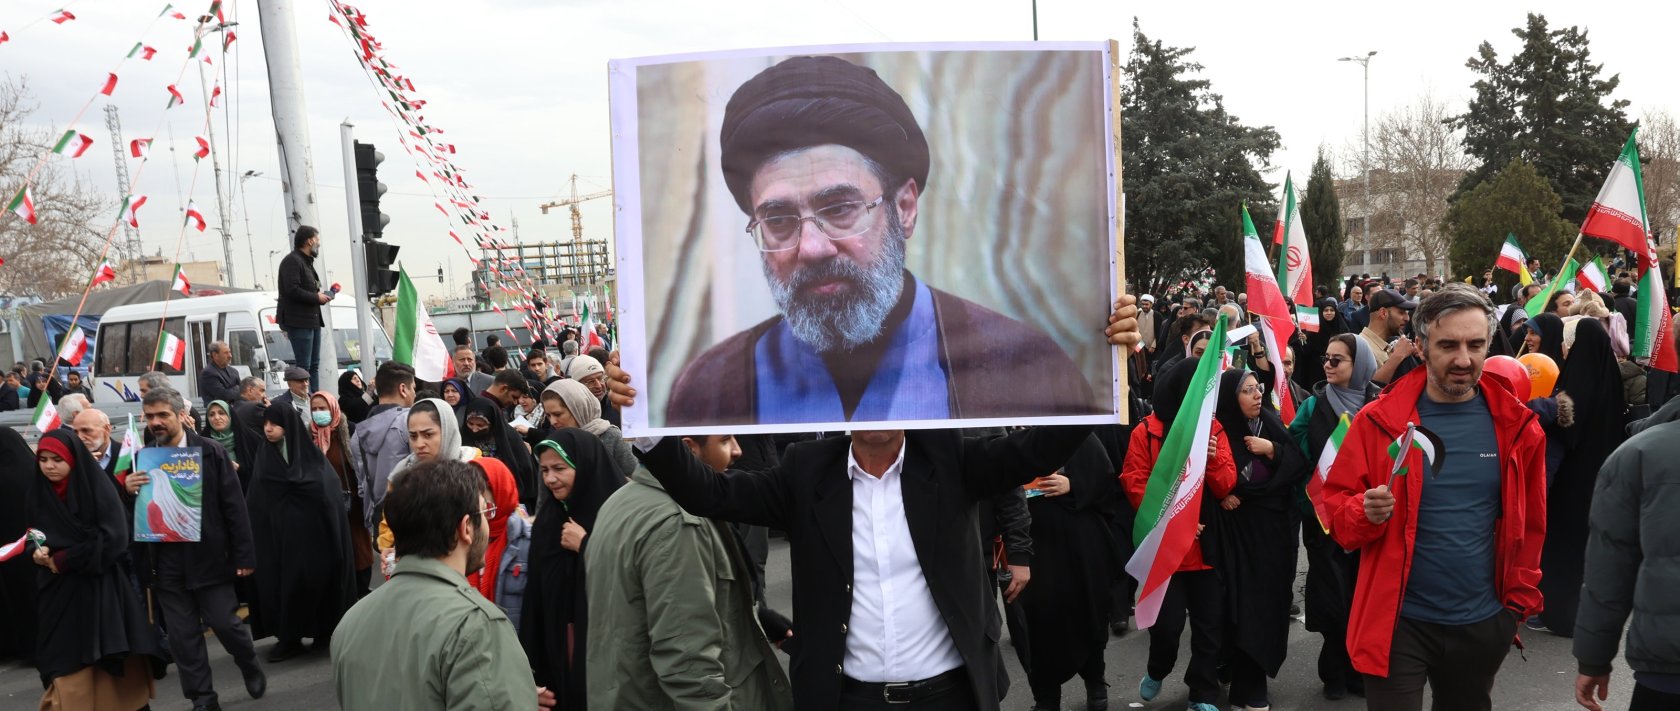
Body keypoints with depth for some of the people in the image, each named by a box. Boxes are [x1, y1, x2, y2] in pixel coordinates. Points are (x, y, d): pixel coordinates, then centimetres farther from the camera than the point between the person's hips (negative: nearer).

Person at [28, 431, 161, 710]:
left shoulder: (97, 486, -8)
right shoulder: (39, 492, 6)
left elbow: (113, 538, -15)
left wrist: (62, 560, -13)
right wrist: (39, 554, -10)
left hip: (101, 587, -4)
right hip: (60, 591, 4)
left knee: (110, 661, 2)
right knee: (65, 665, -1)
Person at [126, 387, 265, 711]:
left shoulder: (210, 452, -4)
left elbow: (233, 505, -5)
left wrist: (244, 555, -8)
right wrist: (128, 490, -15)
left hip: (208, 555, -3)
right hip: (165, 560, 3)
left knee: (224, 623, 2)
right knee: (182, 634, 7)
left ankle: (251, 668, 30)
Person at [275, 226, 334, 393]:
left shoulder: (306, 262, 22)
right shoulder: (292, 261, -11)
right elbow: (292, 290, -22)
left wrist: (322, 295, 9)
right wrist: (316, 297, -14)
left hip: (312, 320, 10)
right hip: (299, 321, -10)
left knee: (314, 365, 12)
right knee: (303, 366, -10)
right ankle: (304, 401, -11)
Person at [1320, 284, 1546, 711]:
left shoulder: (1516, 426, -2)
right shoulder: (1380, 420, -8)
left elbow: (1530, 524, 8)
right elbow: (1336, 504, -3)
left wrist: (1521, 600, 7)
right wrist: (1365, 513, -23)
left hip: (1483, 623, 3)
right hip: (1399, 621, -3)